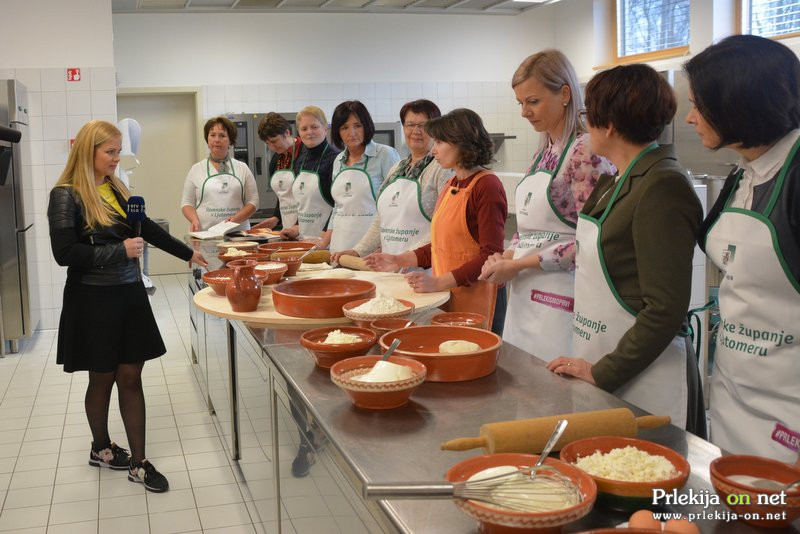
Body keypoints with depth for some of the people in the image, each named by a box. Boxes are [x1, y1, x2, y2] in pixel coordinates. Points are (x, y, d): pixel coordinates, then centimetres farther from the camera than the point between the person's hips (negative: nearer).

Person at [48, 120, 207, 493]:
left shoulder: (115, 189, 8)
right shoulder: (66, 196, -12)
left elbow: (147, 228, 18)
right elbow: (65, 253, -18)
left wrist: (189, 254, 20)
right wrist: (120, 250, -18)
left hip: (130, 294, 6)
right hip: (94, 301, -5)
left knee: (131, 378, 6)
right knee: (102, 378, 10)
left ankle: (138, 463, 14)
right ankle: (101, 449, 34)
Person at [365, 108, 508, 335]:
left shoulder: (487, 186, -14)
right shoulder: (451, 186, 12)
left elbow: (491, 256, -18)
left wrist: (439, 282, -22)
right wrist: (399, 260, 12)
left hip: (476, 301, -7)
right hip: (446, 299, 7)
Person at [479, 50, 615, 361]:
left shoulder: (586, 151, -12)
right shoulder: (543, 153, 13)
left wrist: (519, 265, -15)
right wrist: (506, 256, 1)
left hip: (560, 299, -8)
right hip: (524, 294, 8)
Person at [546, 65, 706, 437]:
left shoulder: (663, 187, -17)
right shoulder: (614, 183, 10)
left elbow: (666, 309, -21)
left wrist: (603, 373, -17)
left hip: (643, 378, -8)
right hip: (600, 365, 8)